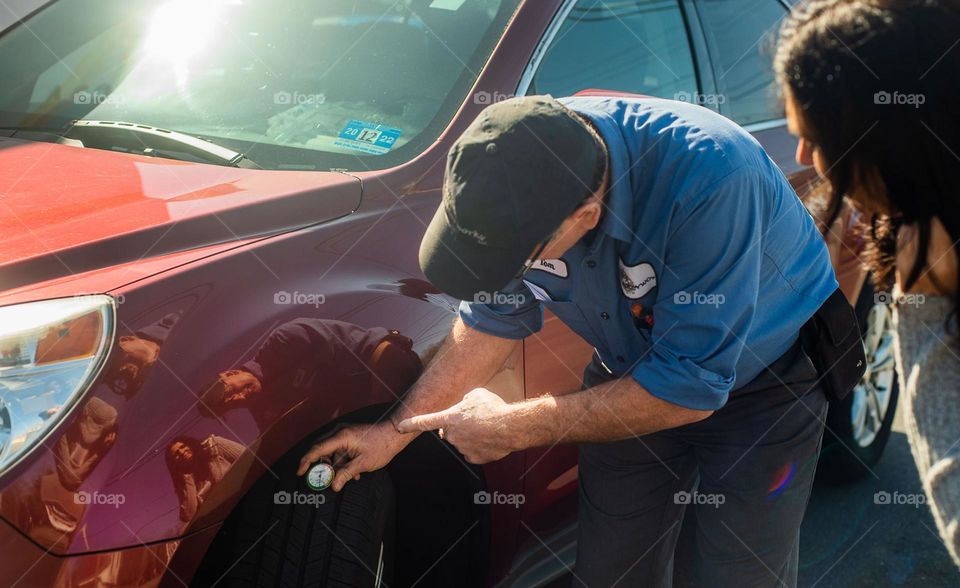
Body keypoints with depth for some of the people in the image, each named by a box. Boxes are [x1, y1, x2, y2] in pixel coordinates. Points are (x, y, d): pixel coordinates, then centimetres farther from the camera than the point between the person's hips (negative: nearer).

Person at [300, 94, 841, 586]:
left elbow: (690, 387, -34)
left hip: (762, 377, -4)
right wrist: (398, 429, -7)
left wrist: (513, 429, -27)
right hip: (635, 373, 4)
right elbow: (495, 316, -4)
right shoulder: (518, 176, -22)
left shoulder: (709, 174, -40)